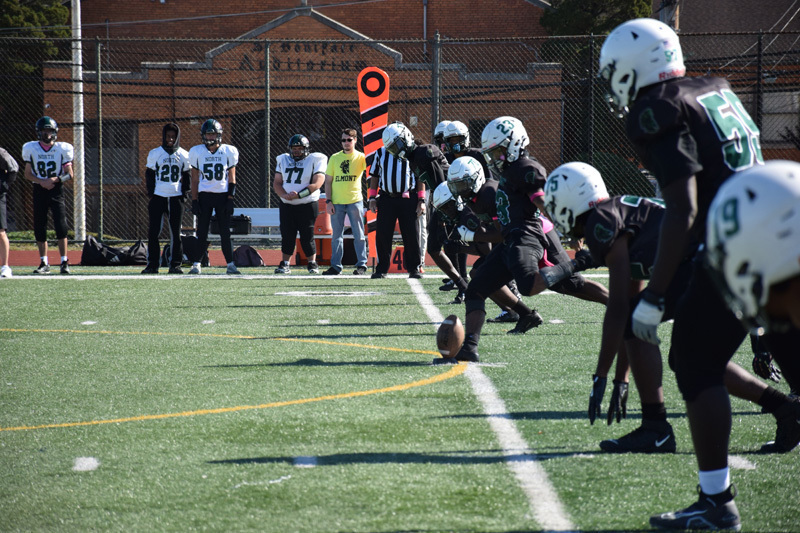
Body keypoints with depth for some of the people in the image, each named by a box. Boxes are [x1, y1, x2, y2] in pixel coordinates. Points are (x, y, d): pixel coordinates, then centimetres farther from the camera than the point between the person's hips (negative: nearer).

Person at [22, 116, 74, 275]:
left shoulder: (62, 149, 0)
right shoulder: (31, 149, 4)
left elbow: (69, 174, 2)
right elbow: (27, 174, 6)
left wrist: (56, 179, -16)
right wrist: (41, 181, -12)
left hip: (56, 189, -2)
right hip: (39, 190, 2)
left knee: (61, 227, -11)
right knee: (39, 228, 3)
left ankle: (64, 262, -6)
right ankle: (44, 263, 12)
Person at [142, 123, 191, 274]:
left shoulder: (183, 155, 6)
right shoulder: (155, 154, 2)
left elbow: (187, 176, 13)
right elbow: (149, 175, 6)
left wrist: (185, 193, 1)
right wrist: (151, 194, -4)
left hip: (176, 198, 1)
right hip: (158, 197, -1)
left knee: (175, 232, 3)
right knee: (153, 232, -3)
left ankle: (175, 264, 8)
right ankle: (152, 264, 2)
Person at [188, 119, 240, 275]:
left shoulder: (228, 152, 3)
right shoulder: (197, 152, 4)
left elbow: (231, 178, 4)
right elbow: (194, 179, 6)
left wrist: (230, 199, -5)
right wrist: (194, 201, 0)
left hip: (223, 195, 0)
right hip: (204, 195, 0)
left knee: (225, 232, 0)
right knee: (202, 232, -1)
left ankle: (230, 265, 3)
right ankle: (196, 264, 2)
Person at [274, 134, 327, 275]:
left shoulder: (314, 160, -3)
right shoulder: (283, 160, 12)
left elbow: (316, 184, -13)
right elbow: (277, 182, 8)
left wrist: (299, 195, -21)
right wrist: (285, 195, -12)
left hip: (307, 205, -4)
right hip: (286, 205, 4)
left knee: (307, 236, -3)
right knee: (287, 235, 3)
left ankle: (312, 263, 9)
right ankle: (285, 264, 9)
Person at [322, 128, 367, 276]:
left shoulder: (361, 157, 3)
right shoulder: (335, 158, 9)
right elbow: (328, 181, 9)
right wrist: (328, 201, 1)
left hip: (355, 201, -2)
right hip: (337, 202, 2)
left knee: (358, 235, 0)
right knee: (336, 235, 5)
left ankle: (361, 264, 7)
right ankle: (336, 266, 9)